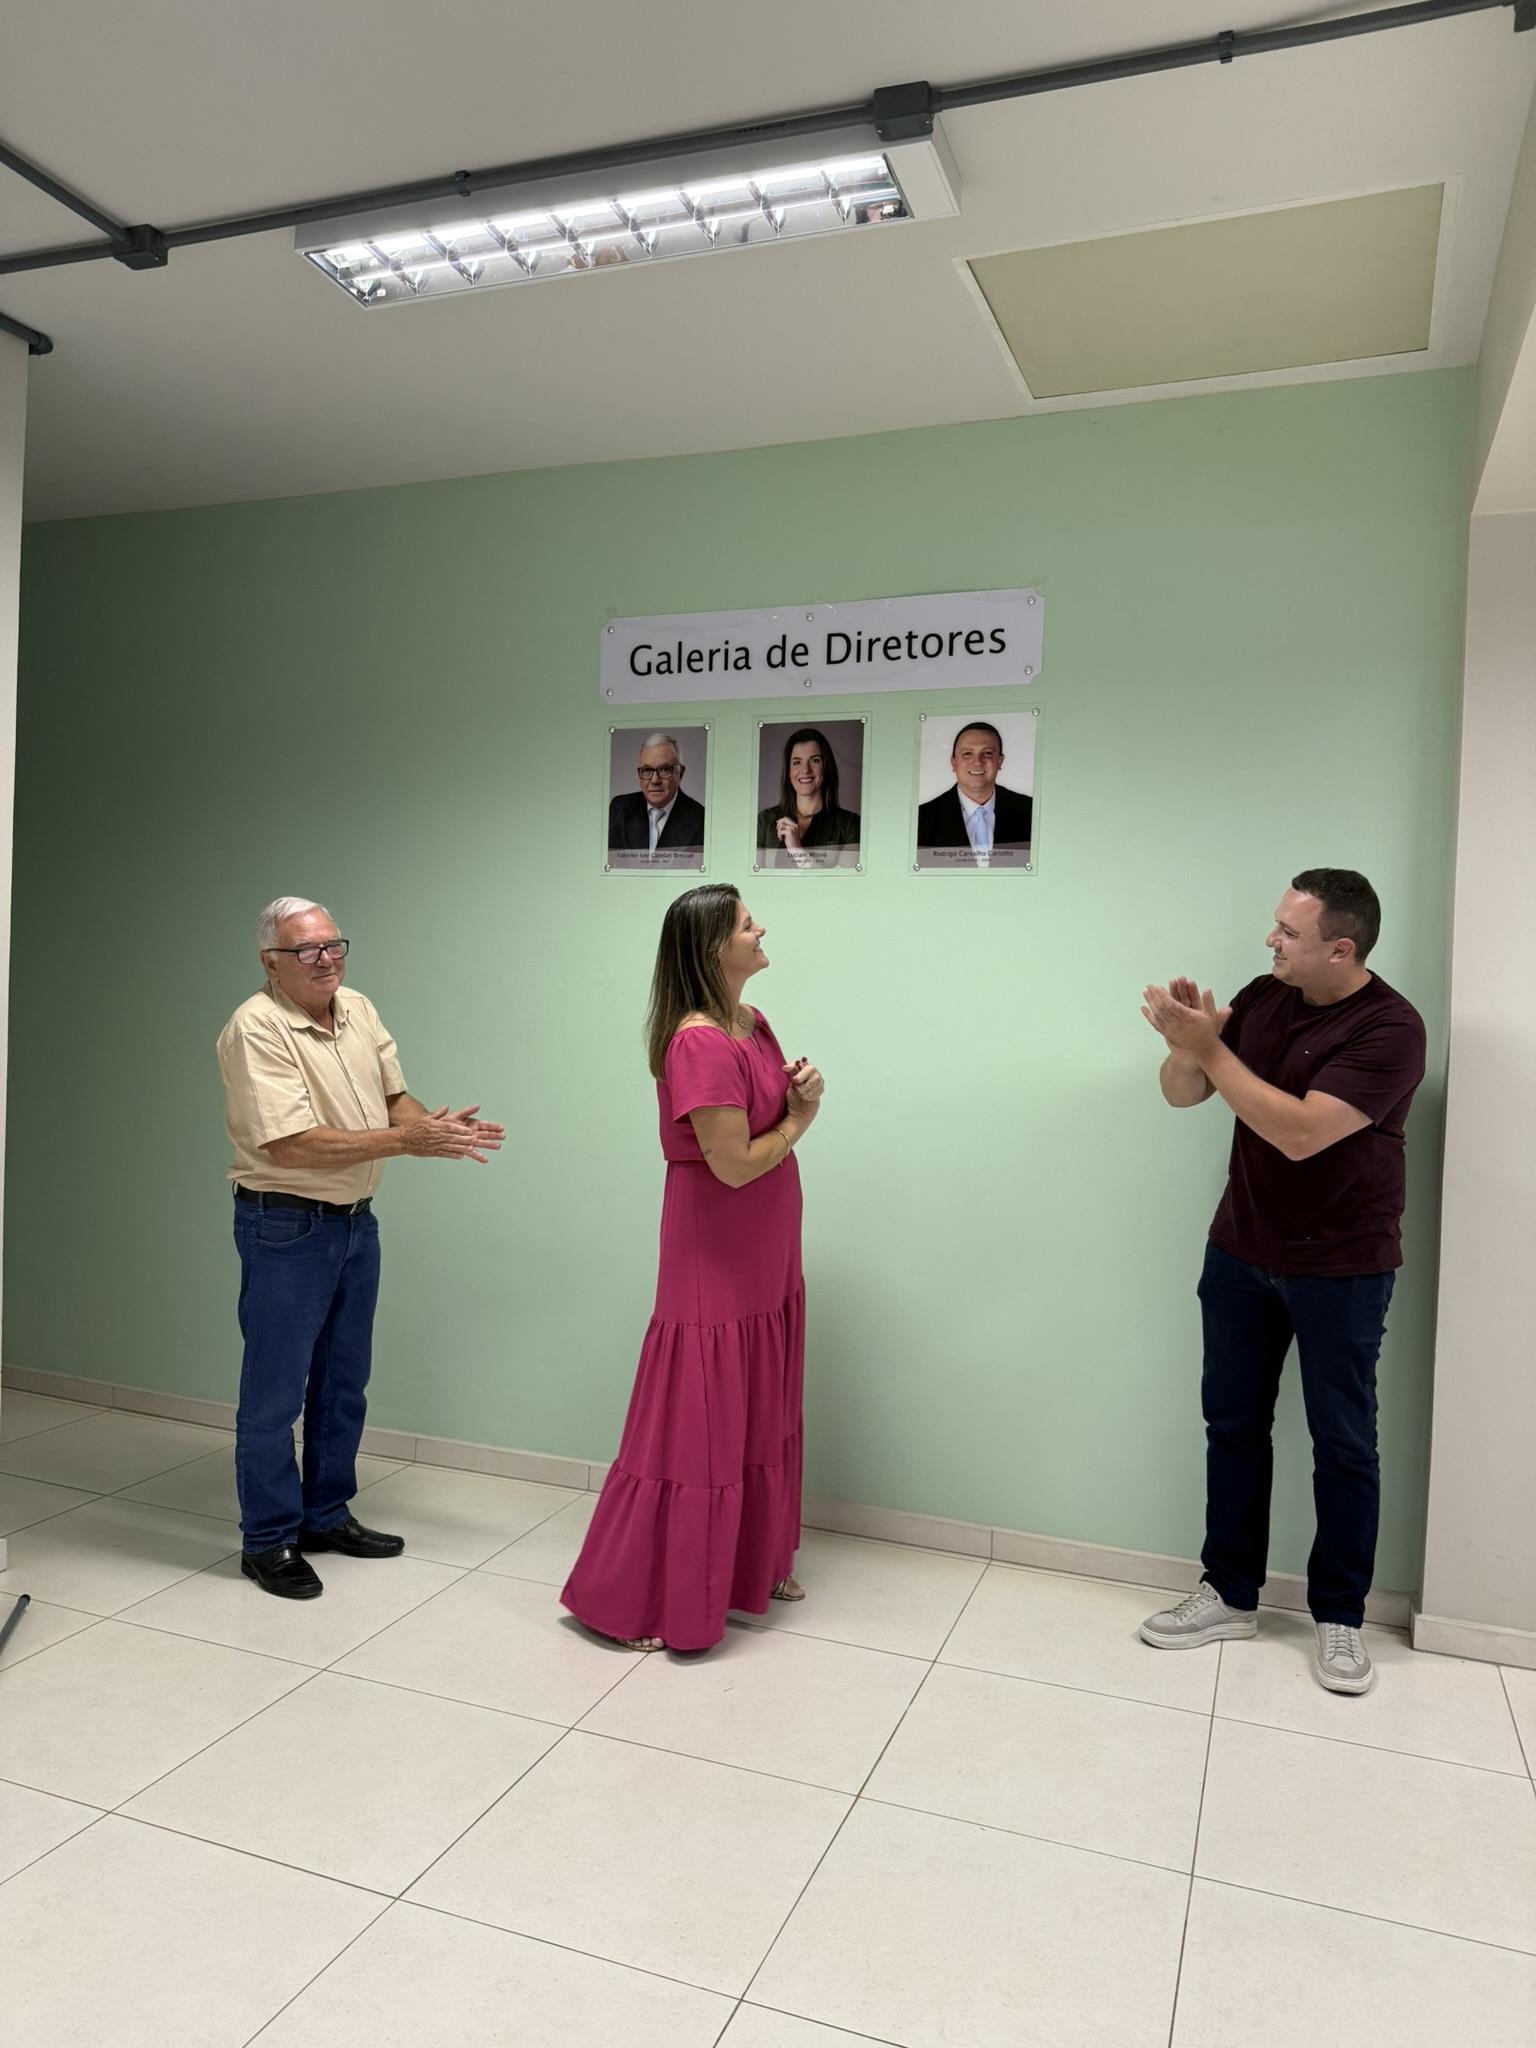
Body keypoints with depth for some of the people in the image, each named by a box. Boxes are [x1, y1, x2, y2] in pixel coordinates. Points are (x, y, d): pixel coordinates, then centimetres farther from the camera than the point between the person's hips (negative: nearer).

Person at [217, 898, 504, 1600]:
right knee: (275, 1390, 4)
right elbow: (291, 1146, -25)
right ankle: (268, 1540, 19)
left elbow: (394, 1095, 11)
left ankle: (326, 1515, 33)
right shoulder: (256, 1029, -19)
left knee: (343, 1382, 17)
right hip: (285, 1229, -8)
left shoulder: (359, 1011, 5)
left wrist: (438, 1129, -12)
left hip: (356, 1221, 8)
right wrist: (404, 1139, -26)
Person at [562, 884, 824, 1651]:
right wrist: (797, 1121, -9)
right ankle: (629, 1602, 15)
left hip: (767, 1257, 9)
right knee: (694, 1427, 0)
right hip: (716, 1263, -9)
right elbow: (733, 1163, -24)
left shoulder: (753, 1024, 6)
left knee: (760, 1416, 20)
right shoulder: (700, 1045, -23)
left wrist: (800, 1089, -4)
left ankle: (752, 1567, 37)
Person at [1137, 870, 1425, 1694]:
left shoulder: (1389, 1028, -19)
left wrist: (1210, 1048, -29)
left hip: (1340, 1268, -6)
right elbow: (1182, 1094, 2)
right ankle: (1229, 1593, 26)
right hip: (1240, 1252, 6)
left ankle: (1339, 1617, 24)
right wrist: (1185, 1041, -20)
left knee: (1343, 1443, 7)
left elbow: (1301, 1133, -29)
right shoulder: (1264, 997, 0)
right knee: (1232, 1424, 12)